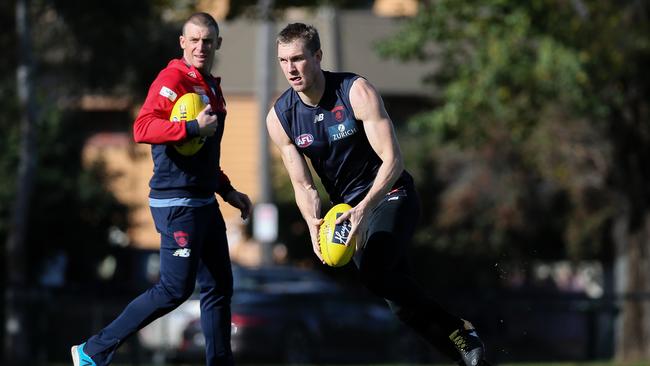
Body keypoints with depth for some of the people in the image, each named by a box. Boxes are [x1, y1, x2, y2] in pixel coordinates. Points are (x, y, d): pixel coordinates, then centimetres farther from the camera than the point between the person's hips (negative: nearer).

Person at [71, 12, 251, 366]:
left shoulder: (211, 86, 17)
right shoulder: (173, 79, -12)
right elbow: (143, 128, -26)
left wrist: (227, 191, 23)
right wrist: (193, 127, -29)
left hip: (205, 203, 9)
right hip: (177, 204, -9)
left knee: (219, 287, 10)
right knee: (175, 290, -10)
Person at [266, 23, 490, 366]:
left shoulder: (356, 92, -18)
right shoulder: (280, 118, -5)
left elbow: (392, 160, -20)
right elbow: (303, 185, 1)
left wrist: (364, 208, -34)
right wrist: (313, 224, -20)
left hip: (390, 194, -5)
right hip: (349, 206, 5)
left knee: (374, 270, -29)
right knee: (394, 287, -5)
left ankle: (460, 334, -18)